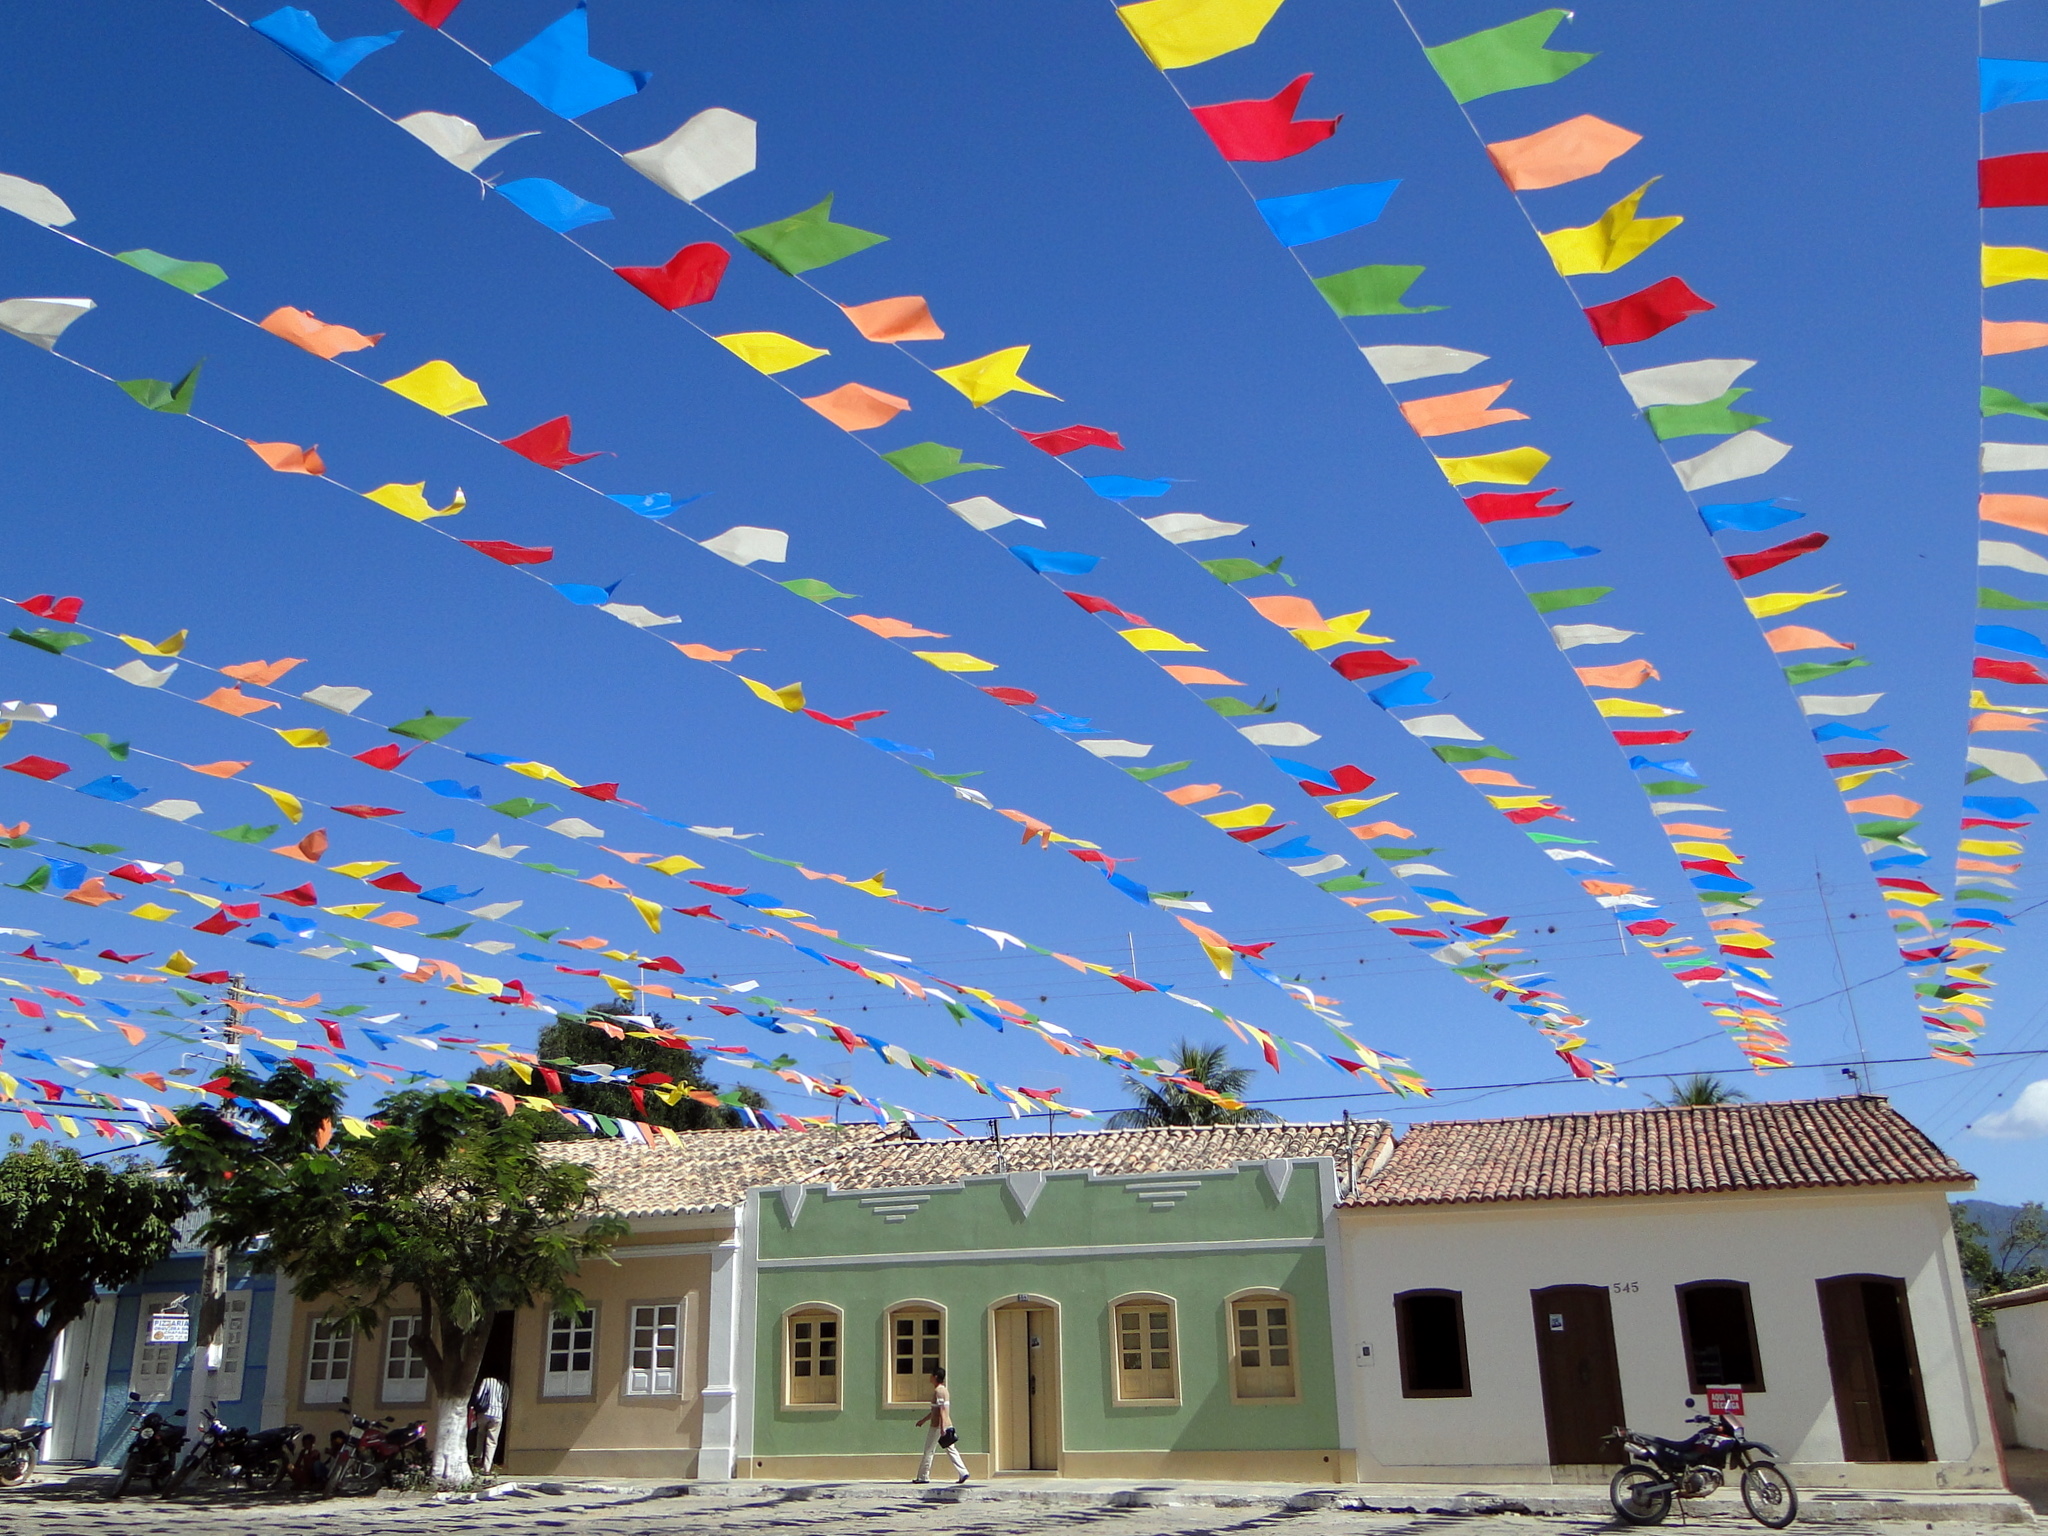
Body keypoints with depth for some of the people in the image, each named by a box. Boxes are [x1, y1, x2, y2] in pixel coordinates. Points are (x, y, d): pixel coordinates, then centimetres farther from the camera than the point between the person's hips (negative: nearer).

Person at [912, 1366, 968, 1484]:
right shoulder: (944, 1390, 16)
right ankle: (963, 1473, -4)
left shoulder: (938, 1391, -13)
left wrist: (942, 1427, -25)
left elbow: (941, 1410, -21)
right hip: (947, 1425, 9)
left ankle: (923, 1477, 9)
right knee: (951, 1450, 5)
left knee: (929, 1451, 2)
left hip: (937, 1426, -9)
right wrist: (924, 1420, 33)